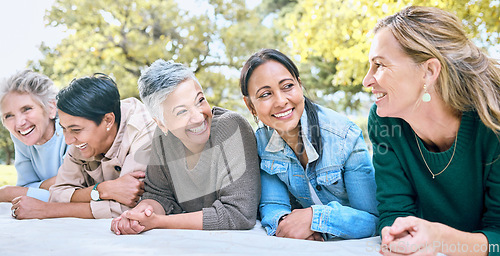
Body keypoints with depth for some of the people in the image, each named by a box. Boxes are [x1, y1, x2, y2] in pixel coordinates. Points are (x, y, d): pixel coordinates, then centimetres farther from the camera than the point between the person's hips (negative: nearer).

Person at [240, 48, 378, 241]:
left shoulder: (345, 138, -20)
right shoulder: (261, 142, -7)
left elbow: (377, 220, -20)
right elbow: (272, 206, -7)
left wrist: (315, 217, -33)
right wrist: (283, 221, -30)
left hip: (352, 245, -2)